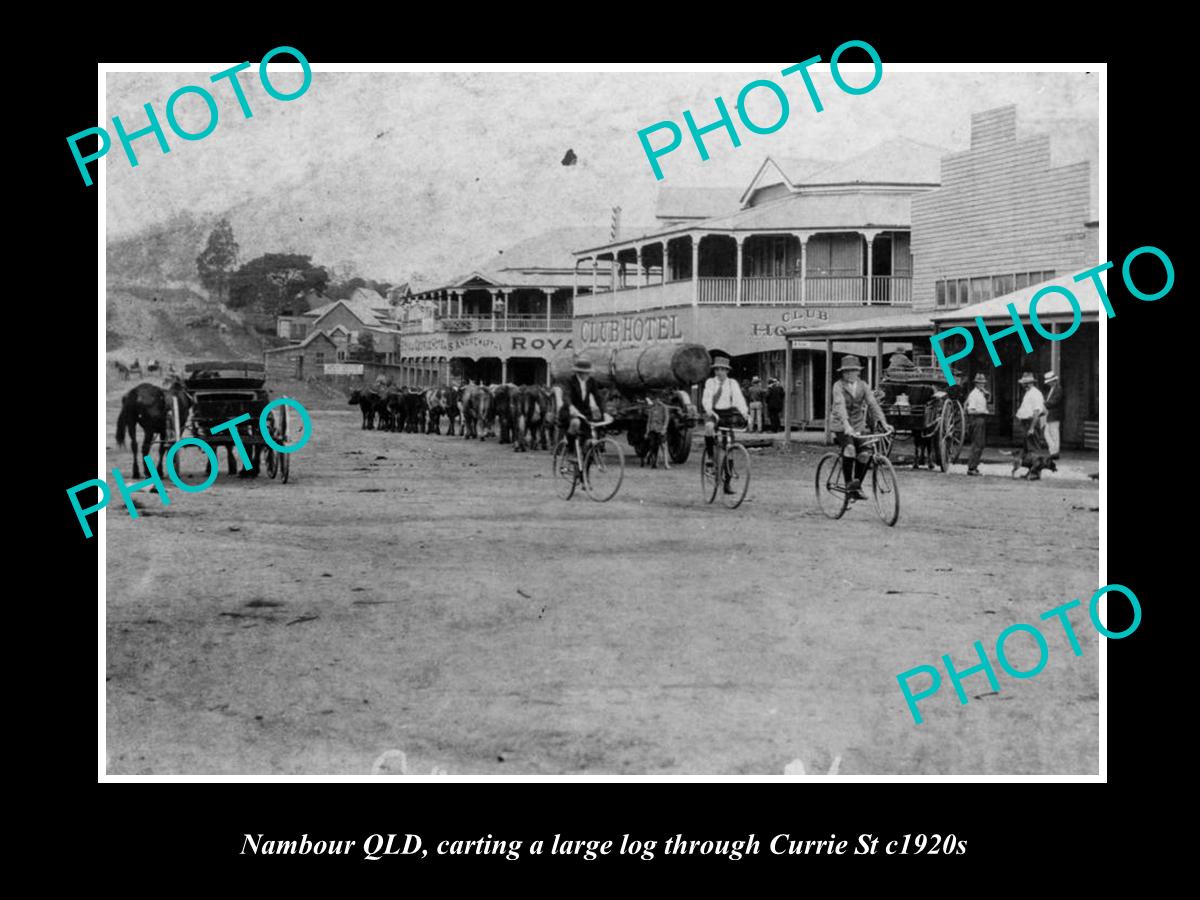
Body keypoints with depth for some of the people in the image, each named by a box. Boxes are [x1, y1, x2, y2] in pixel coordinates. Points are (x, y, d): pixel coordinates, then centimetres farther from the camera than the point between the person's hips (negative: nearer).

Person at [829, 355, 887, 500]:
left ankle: (857, 485, 6)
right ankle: (848, 483, -18)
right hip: (841, 425, -4)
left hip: (858, 425, 4)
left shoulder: (862, 386, 3)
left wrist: (883, 422, -22)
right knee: (849, 448, -29)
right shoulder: (839, 386, -10)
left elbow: (873, 403, -7)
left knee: (864, 454, -12)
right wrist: (846, 425, -40)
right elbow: (840, 405, -25)